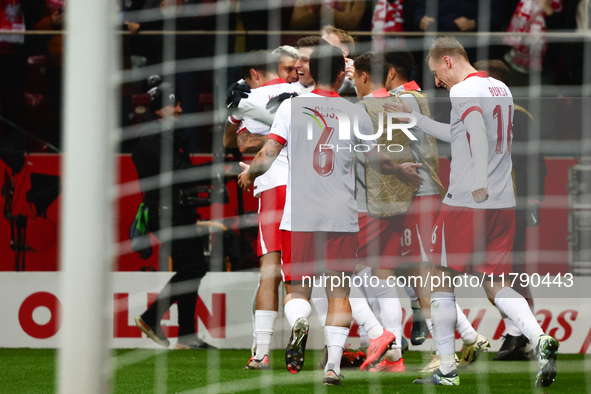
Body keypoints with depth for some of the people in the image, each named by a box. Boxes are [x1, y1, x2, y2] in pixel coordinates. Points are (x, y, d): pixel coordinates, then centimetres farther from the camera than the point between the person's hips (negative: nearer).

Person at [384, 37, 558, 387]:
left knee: (442, 280, 7)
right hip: (504, 203, 7)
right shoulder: (501, 89, 18)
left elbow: (477, 132, -28)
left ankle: (447, 368, 8)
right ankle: (540, 339, -17)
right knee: (496, 285, 8)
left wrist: (479, 183, -36)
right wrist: (414, 118, 33)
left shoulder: (463, 91, -9)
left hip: (467, 201, -7)